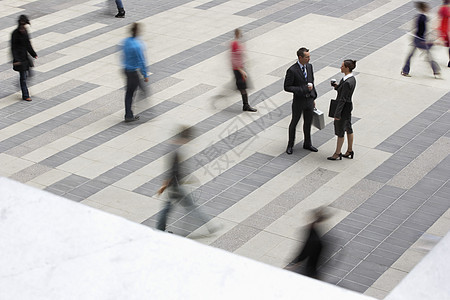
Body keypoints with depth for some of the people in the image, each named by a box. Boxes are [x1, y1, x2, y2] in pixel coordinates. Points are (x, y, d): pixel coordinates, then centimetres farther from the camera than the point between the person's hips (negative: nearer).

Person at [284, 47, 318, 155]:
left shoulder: (309, 66, 0)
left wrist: (313, 98, 15)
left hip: (309, 100, 5)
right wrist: (303, 89, -25)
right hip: (298, 101, -5)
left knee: (308, 123, 17)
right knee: (294, 122, 12)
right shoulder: (292, 70, -20)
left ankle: (307, 144, 35)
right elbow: (287, 87, -18)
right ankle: (290, 145, 29)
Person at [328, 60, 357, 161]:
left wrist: (337, 114, -20)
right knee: (348, 128, 20)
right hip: (348, 106, 10)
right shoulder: (352, 78, 1)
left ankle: (337, 153, 20)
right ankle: (350, 151, 32)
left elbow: (342, 99, -25)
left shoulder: (347, 82, -29)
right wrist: (337, 86, -3)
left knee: (340, 131, 6)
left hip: (344, 108, -10)